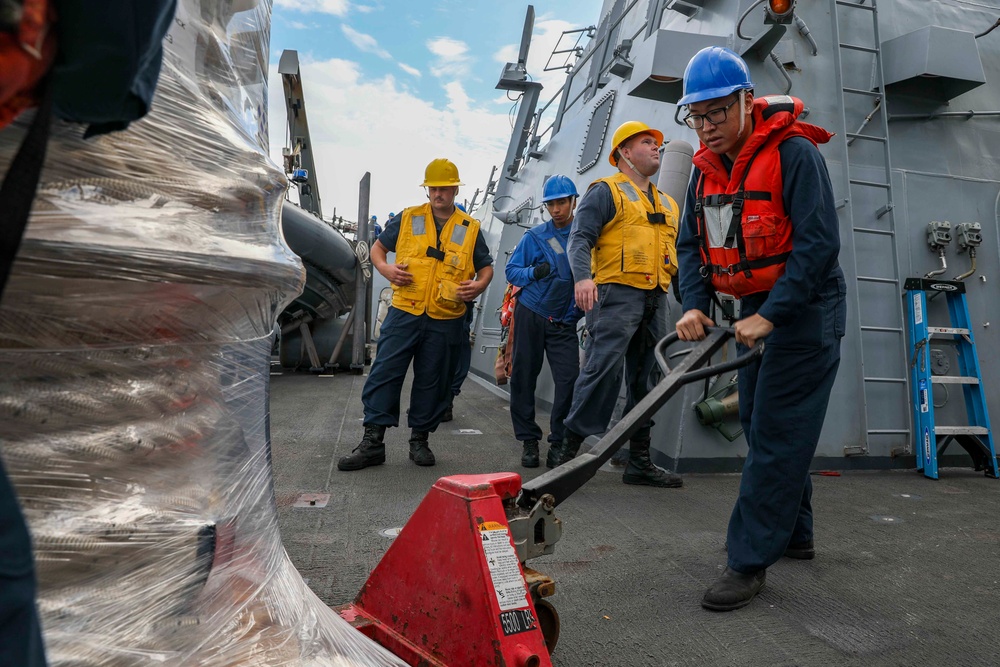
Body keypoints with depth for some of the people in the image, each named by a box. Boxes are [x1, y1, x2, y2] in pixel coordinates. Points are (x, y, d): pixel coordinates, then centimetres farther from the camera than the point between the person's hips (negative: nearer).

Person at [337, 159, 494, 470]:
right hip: (404, 314, 0)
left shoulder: (470, 229, 8)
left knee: (432, 383, 7)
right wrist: (385, 269, -7)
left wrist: (478, 286, -8)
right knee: (384, 374, -4)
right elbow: (378, 248, 15)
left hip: (446, 322, 0)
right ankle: (372, 441, 3)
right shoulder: (408, 219, 7)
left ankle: (420, 439, 22)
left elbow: (486, 268, 14)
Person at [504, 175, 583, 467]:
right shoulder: (534, 236, 6)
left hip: (565, 322, 0)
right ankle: (529, 440, 15)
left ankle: (559, 441, 9)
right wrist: (533, 273, -14)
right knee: (524, 377, 2)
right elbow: (511, 270, 5)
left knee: (569, 378, -7)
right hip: (531, 314, 0)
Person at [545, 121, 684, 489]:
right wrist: (582, 276, -27)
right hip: (617, 294, -7)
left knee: (645, 380, 8)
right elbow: (580, 238, -9)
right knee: (604, 368, -17)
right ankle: (567, 448, -9)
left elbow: (675, 254, 28)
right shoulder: (606, 191, 3)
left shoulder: (668, 204, 25)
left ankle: (639, 460, 15)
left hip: (656, 300, 7)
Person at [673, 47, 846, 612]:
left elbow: (819, 243, -21)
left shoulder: (794, 151, -15)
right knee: (759, 421, 14)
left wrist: (768, 315, -26)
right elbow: (692, 243, 7)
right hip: (756, 308, 8)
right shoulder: (706, 167, 7)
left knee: (776, 432, -8)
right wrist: (695, 305, -9)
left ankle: (750, 561, 0)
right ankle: (795, 534, 31)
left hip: (805, 306, -8)